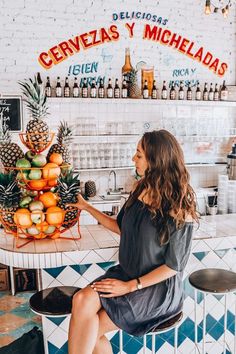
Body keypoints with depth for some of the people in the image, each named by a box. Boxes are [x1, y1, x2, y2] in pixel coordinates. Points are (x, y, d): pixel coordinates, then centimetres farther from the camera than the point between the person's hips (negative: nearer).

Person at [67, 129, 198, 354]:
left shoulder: (179, 206, -17)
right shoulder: (140, 187, 1)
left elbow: (174, 265, -13)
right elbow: (121, 227, 14)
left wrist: (130, 286, -14)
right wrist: (87, 207, 13)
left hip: (159, 287, -5)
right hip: (125, 272, 6)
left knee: (89, 329, -17)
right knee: (82, 300, -21)